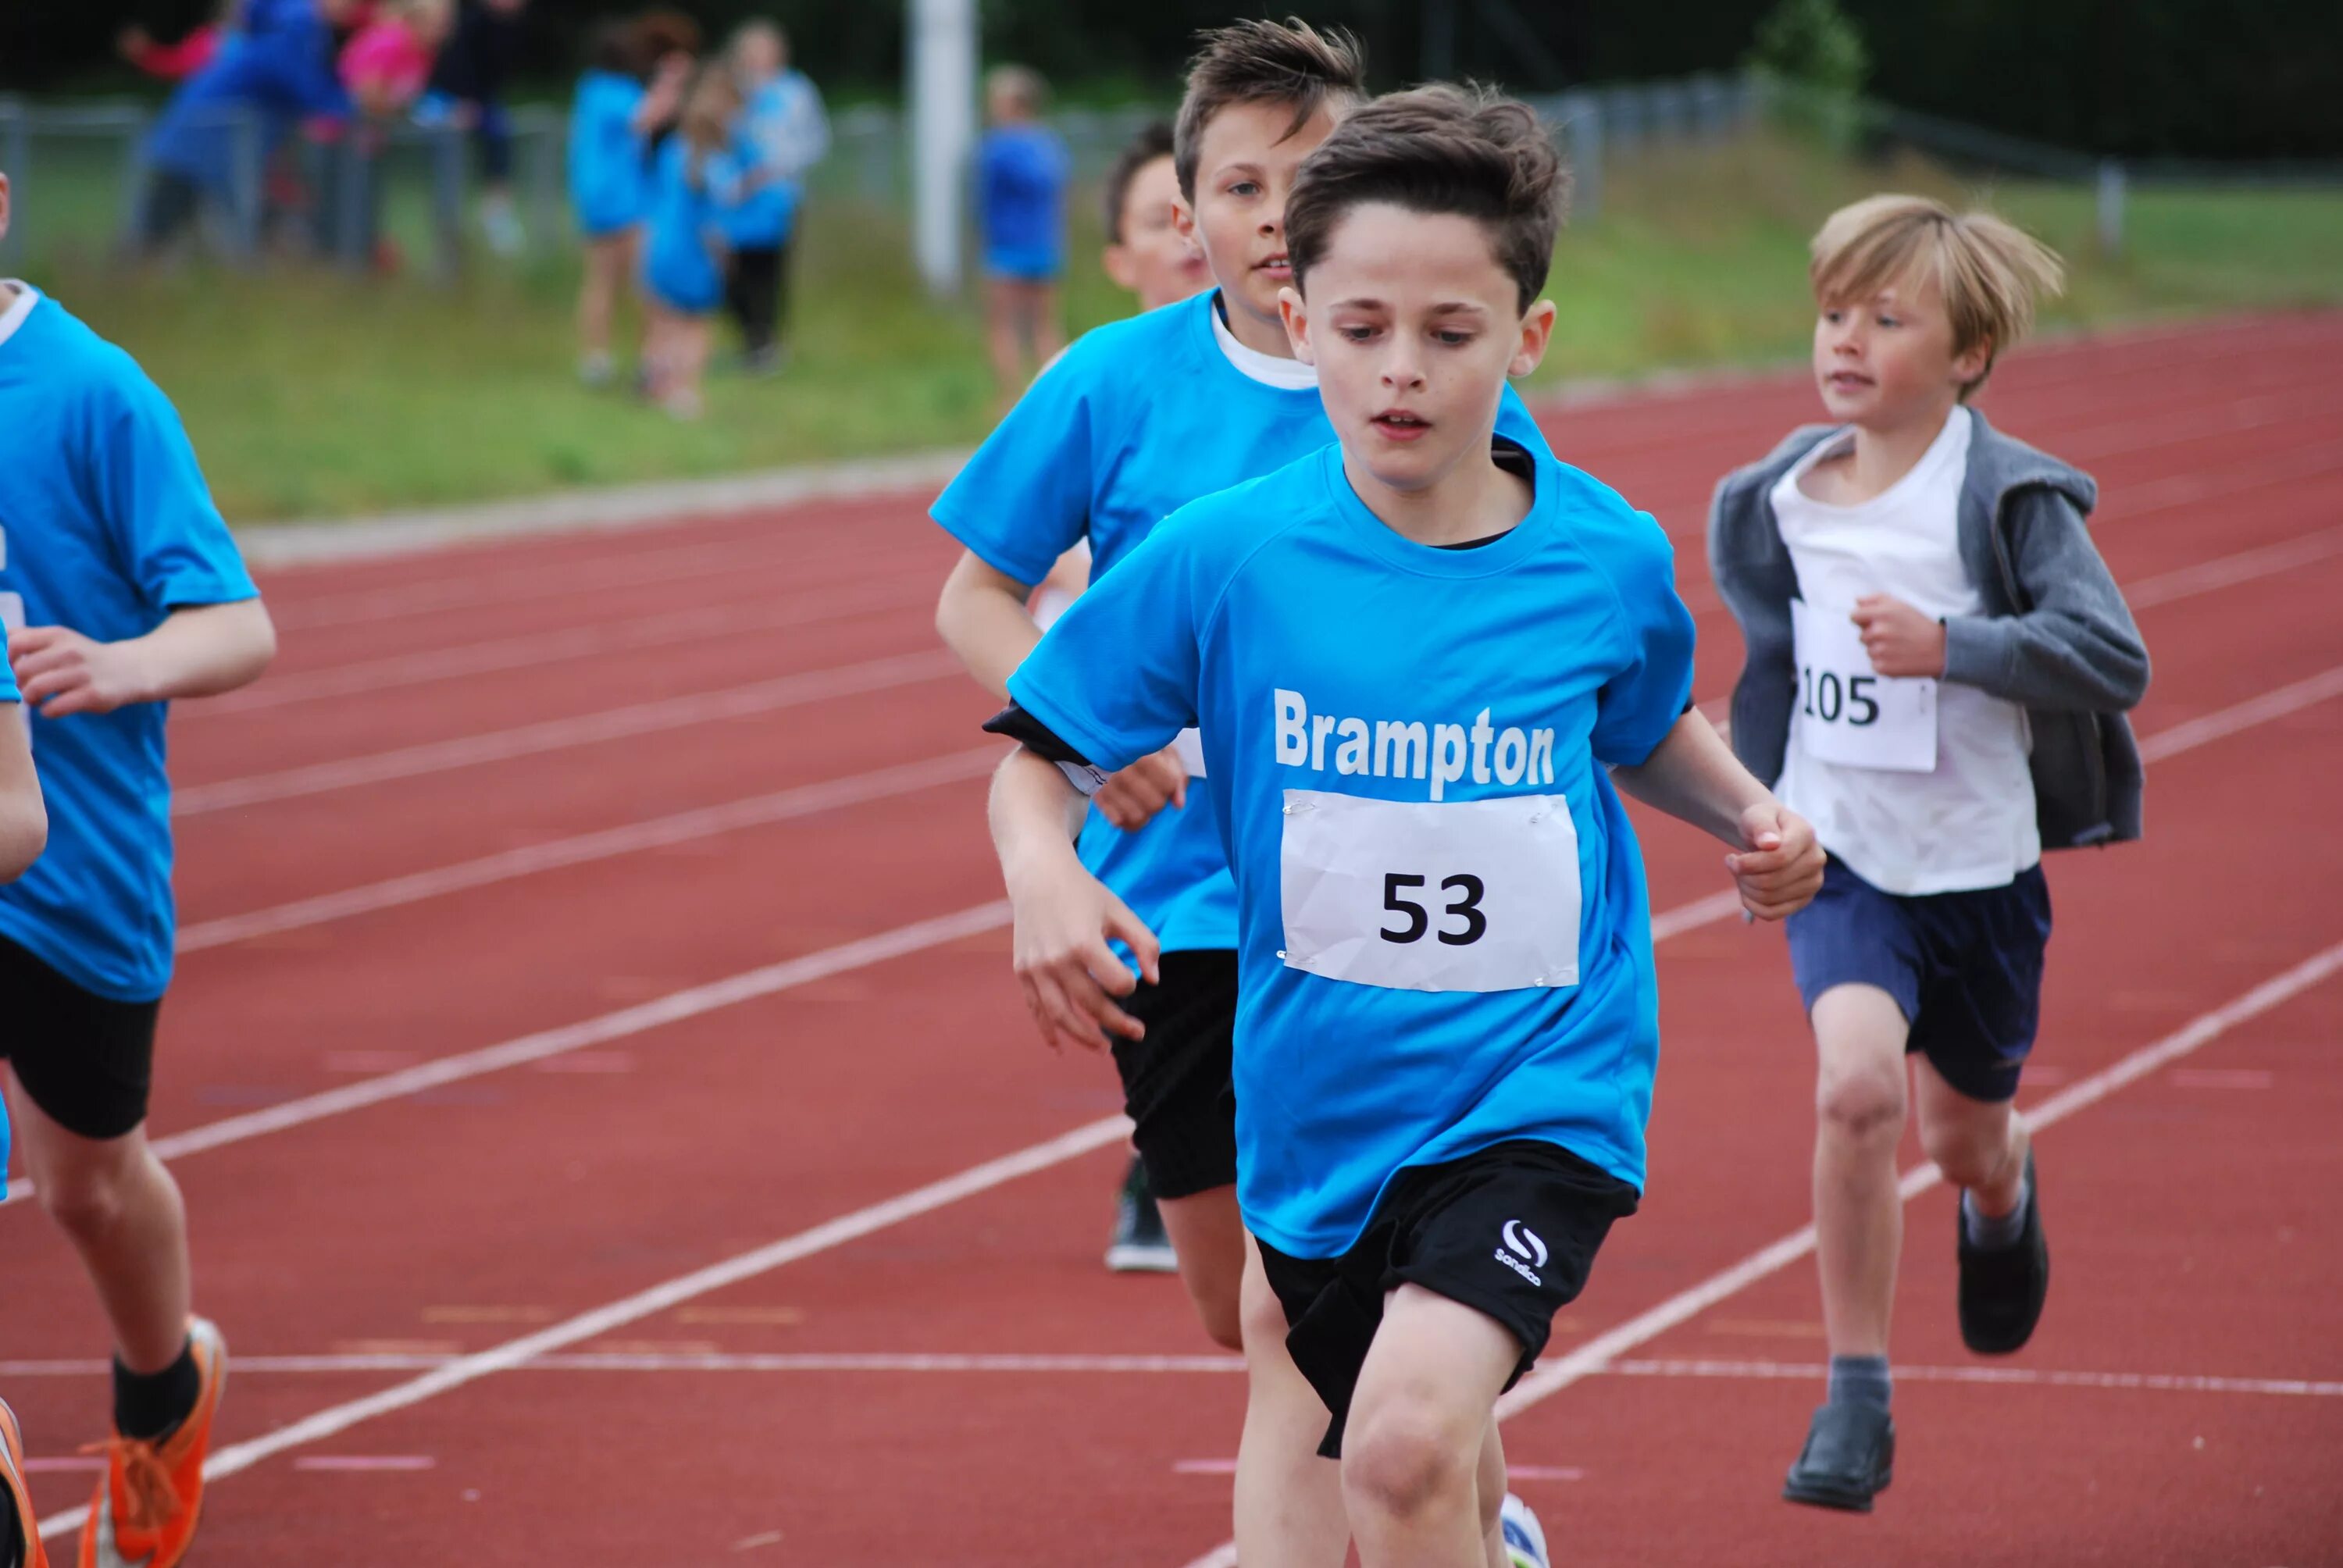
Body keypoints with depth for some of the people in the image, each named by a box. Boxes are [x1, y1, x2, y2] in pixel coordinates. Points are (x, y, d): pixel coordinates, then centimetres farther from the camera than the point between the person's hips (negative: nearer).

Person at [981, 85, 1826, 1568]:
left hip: (1539, 1089, -2)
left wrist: (1751, 810, -2)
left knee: (1409, 1441, -26)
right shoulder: (1226, 556, -9)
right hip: (1317, 1102, 2)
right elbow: (1040, 757, -2)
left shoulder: (1609, 560, -5)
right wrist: (1043, 873, -22)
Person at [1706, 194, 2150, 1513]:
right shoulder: (1786, 497, 0)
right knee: (1859, 1082, -23)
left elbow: (2116, 659, -21)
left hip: (1980, 861, -1)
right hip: (1841, 857, 1)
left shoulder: (2009, 497, -13)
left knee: (1966, 1133, 16)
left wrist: (1948, 646, -30)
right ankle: (1858, 1401, -13)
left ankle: (2005, 1197, 57)